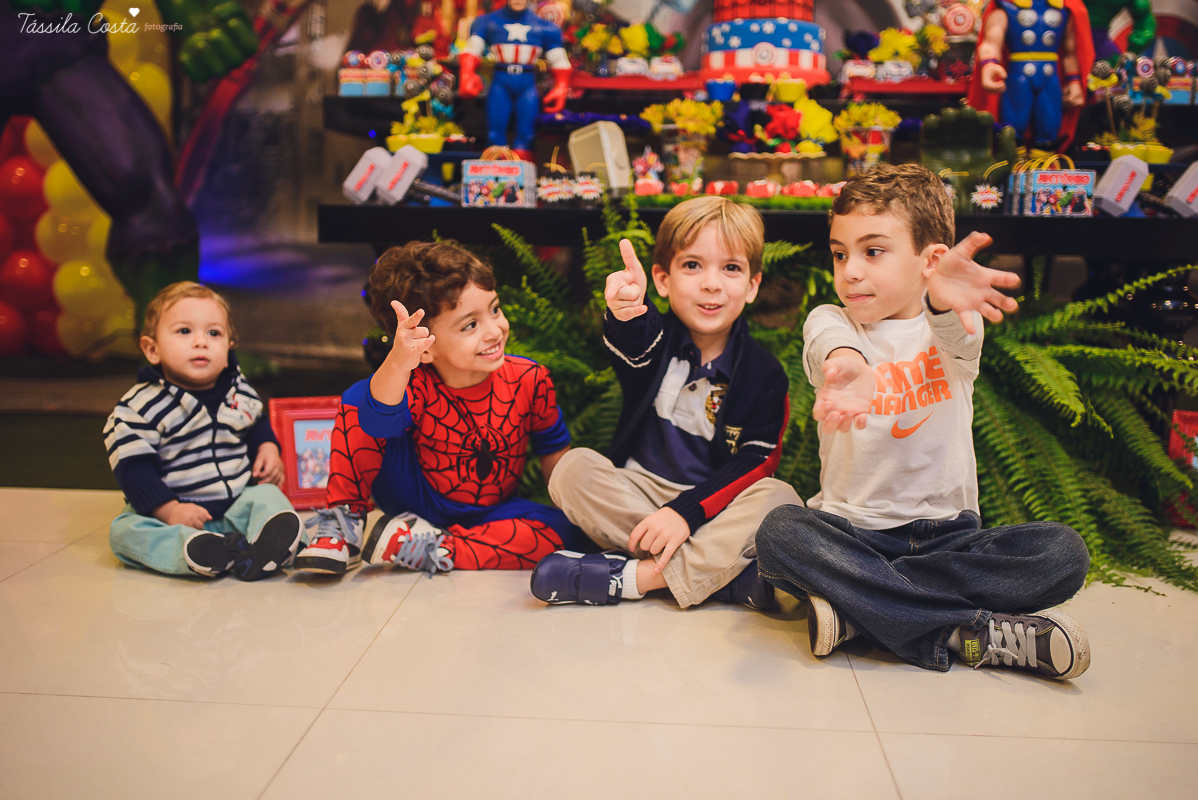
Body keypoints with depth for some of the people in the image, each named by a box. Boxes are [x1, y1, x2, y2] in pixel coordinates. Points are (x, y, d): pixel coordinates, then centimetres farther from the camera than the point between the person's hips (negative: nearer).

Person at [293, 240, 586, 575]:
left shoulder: (529, 379, -18)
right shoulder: (416, 387, -25)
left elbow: (554, 449, -1)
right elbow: (379, 421, -49)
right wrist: (397, 364, -67)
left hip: (487, 515, 3)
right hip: (416, 503, -3)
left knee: (562, 529, -30)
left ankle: (416, 548, -26)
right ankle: (345, 521, -9)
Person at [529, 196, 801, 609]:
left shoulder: (764, 373, -2)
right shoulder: (657, 337, -1)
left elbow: (753, 465, -9)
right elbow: (631, 346, -27)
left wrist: (685, 511, -24)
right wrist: (625, 311, -53)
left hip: (711, 507, -1)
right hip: (636, 492, 1)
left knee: (779, 498, -28)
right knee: (573, 467, -25)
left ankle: (635, 577, -31)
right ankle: (725, 571, -27)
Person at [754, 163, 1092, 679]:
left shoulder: (954, 320, 1)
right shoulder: (829, 321, -1)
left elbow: (955, 333, -27)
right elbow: (836, 350, -27)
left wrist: (942, 297, -54)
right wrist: (848, 372, -55)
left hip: (948, 533, 1)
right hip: (853, 529, -1)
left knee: (1063, 552, -22)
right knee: (780, 533, -31)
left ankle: (857, 608, -23)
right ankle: (978, 632, -27)